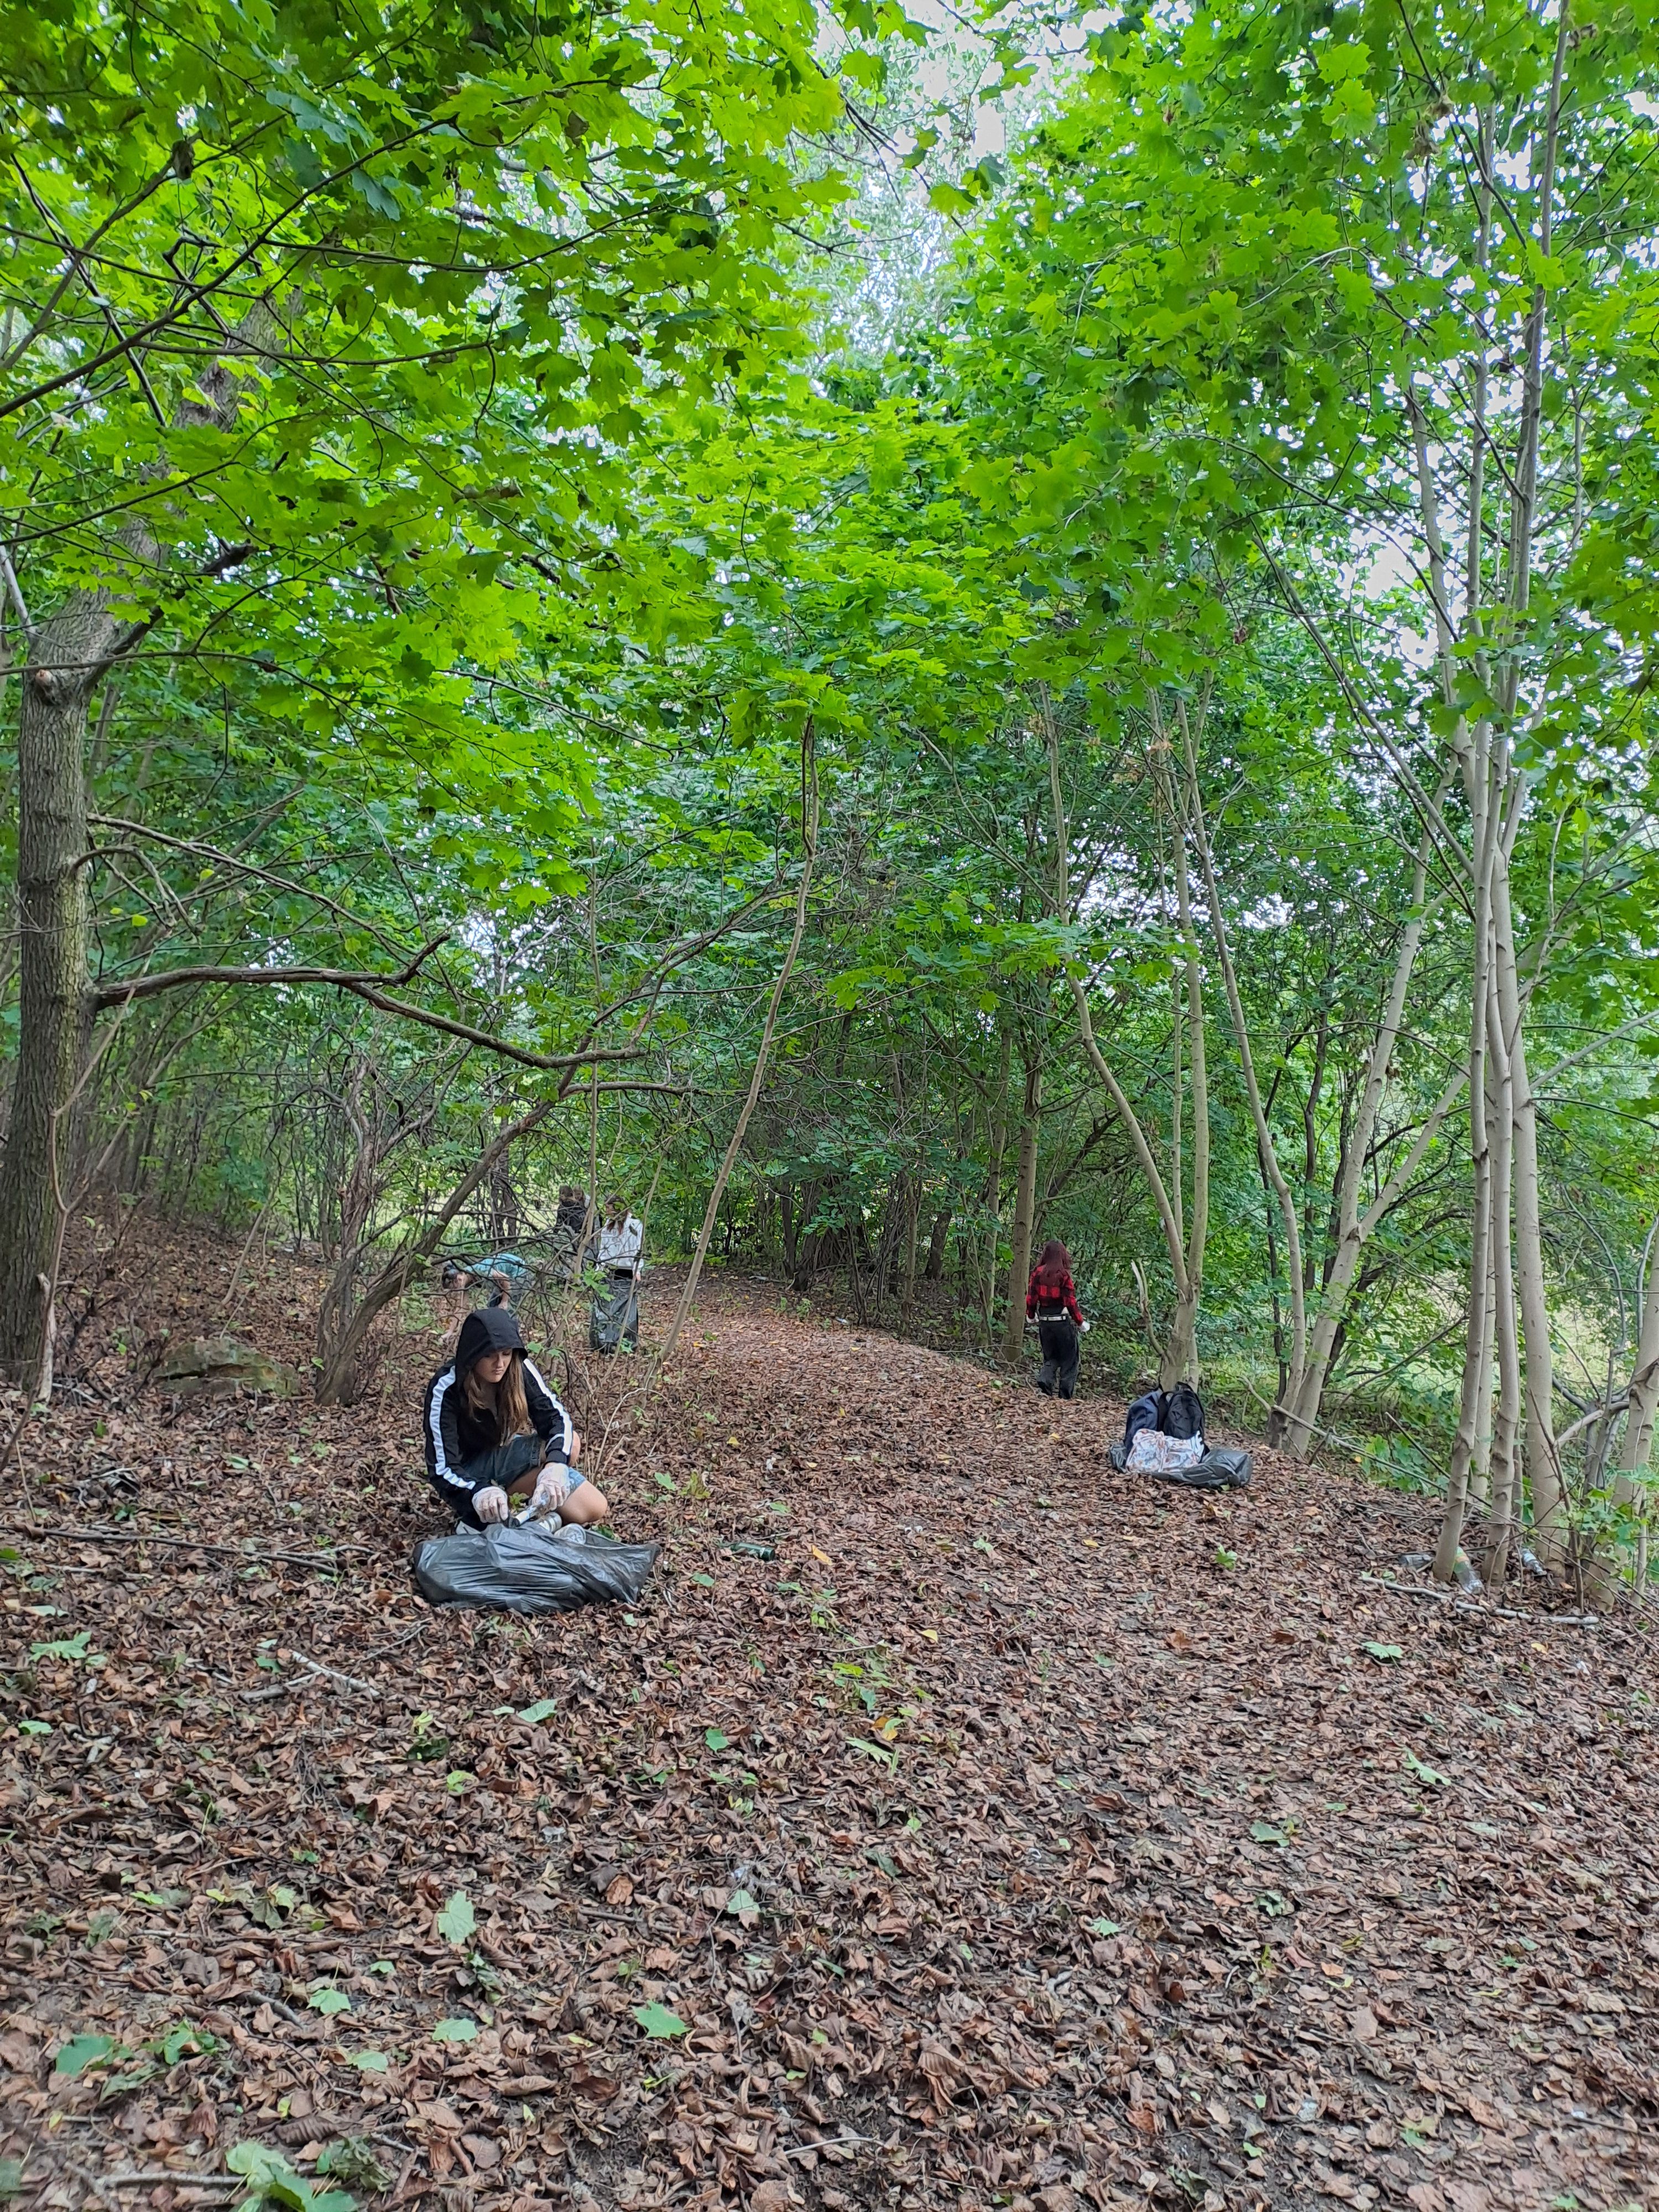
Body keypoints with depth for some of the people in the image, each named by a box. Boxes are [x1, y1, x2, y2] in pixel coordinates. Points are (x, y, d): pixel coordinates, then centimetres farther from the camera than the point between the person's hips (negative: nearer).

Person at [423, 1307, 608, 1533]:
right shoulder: (446, 1389, -27)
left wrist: (555, 1467, -43)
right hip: (469, 1473, -4)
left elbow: (556, 1418, -21)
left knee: (590, 1498, -17)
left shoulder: (520, 1369, -17)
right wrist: (479, 1492, -50)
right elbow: (443, 1468, -29)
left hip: (509, 1457, 4)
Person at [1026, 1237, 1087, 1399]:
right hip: (1062, 1321, -4)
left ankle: (1044, 1381, -4)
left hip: (1044, 1321, 4)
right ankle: (1066, 1394, 9)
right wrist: (1080, 1322, -2)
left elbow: (1031, 1296, 1)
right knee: (1069, 1358, 10)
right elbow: (1070, 1302, -14)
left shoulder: (1038, 1273, -2)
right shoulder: (1063, 1274, -14)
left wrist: (1031, 1316, 20)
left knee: (1050, 1356, 19)